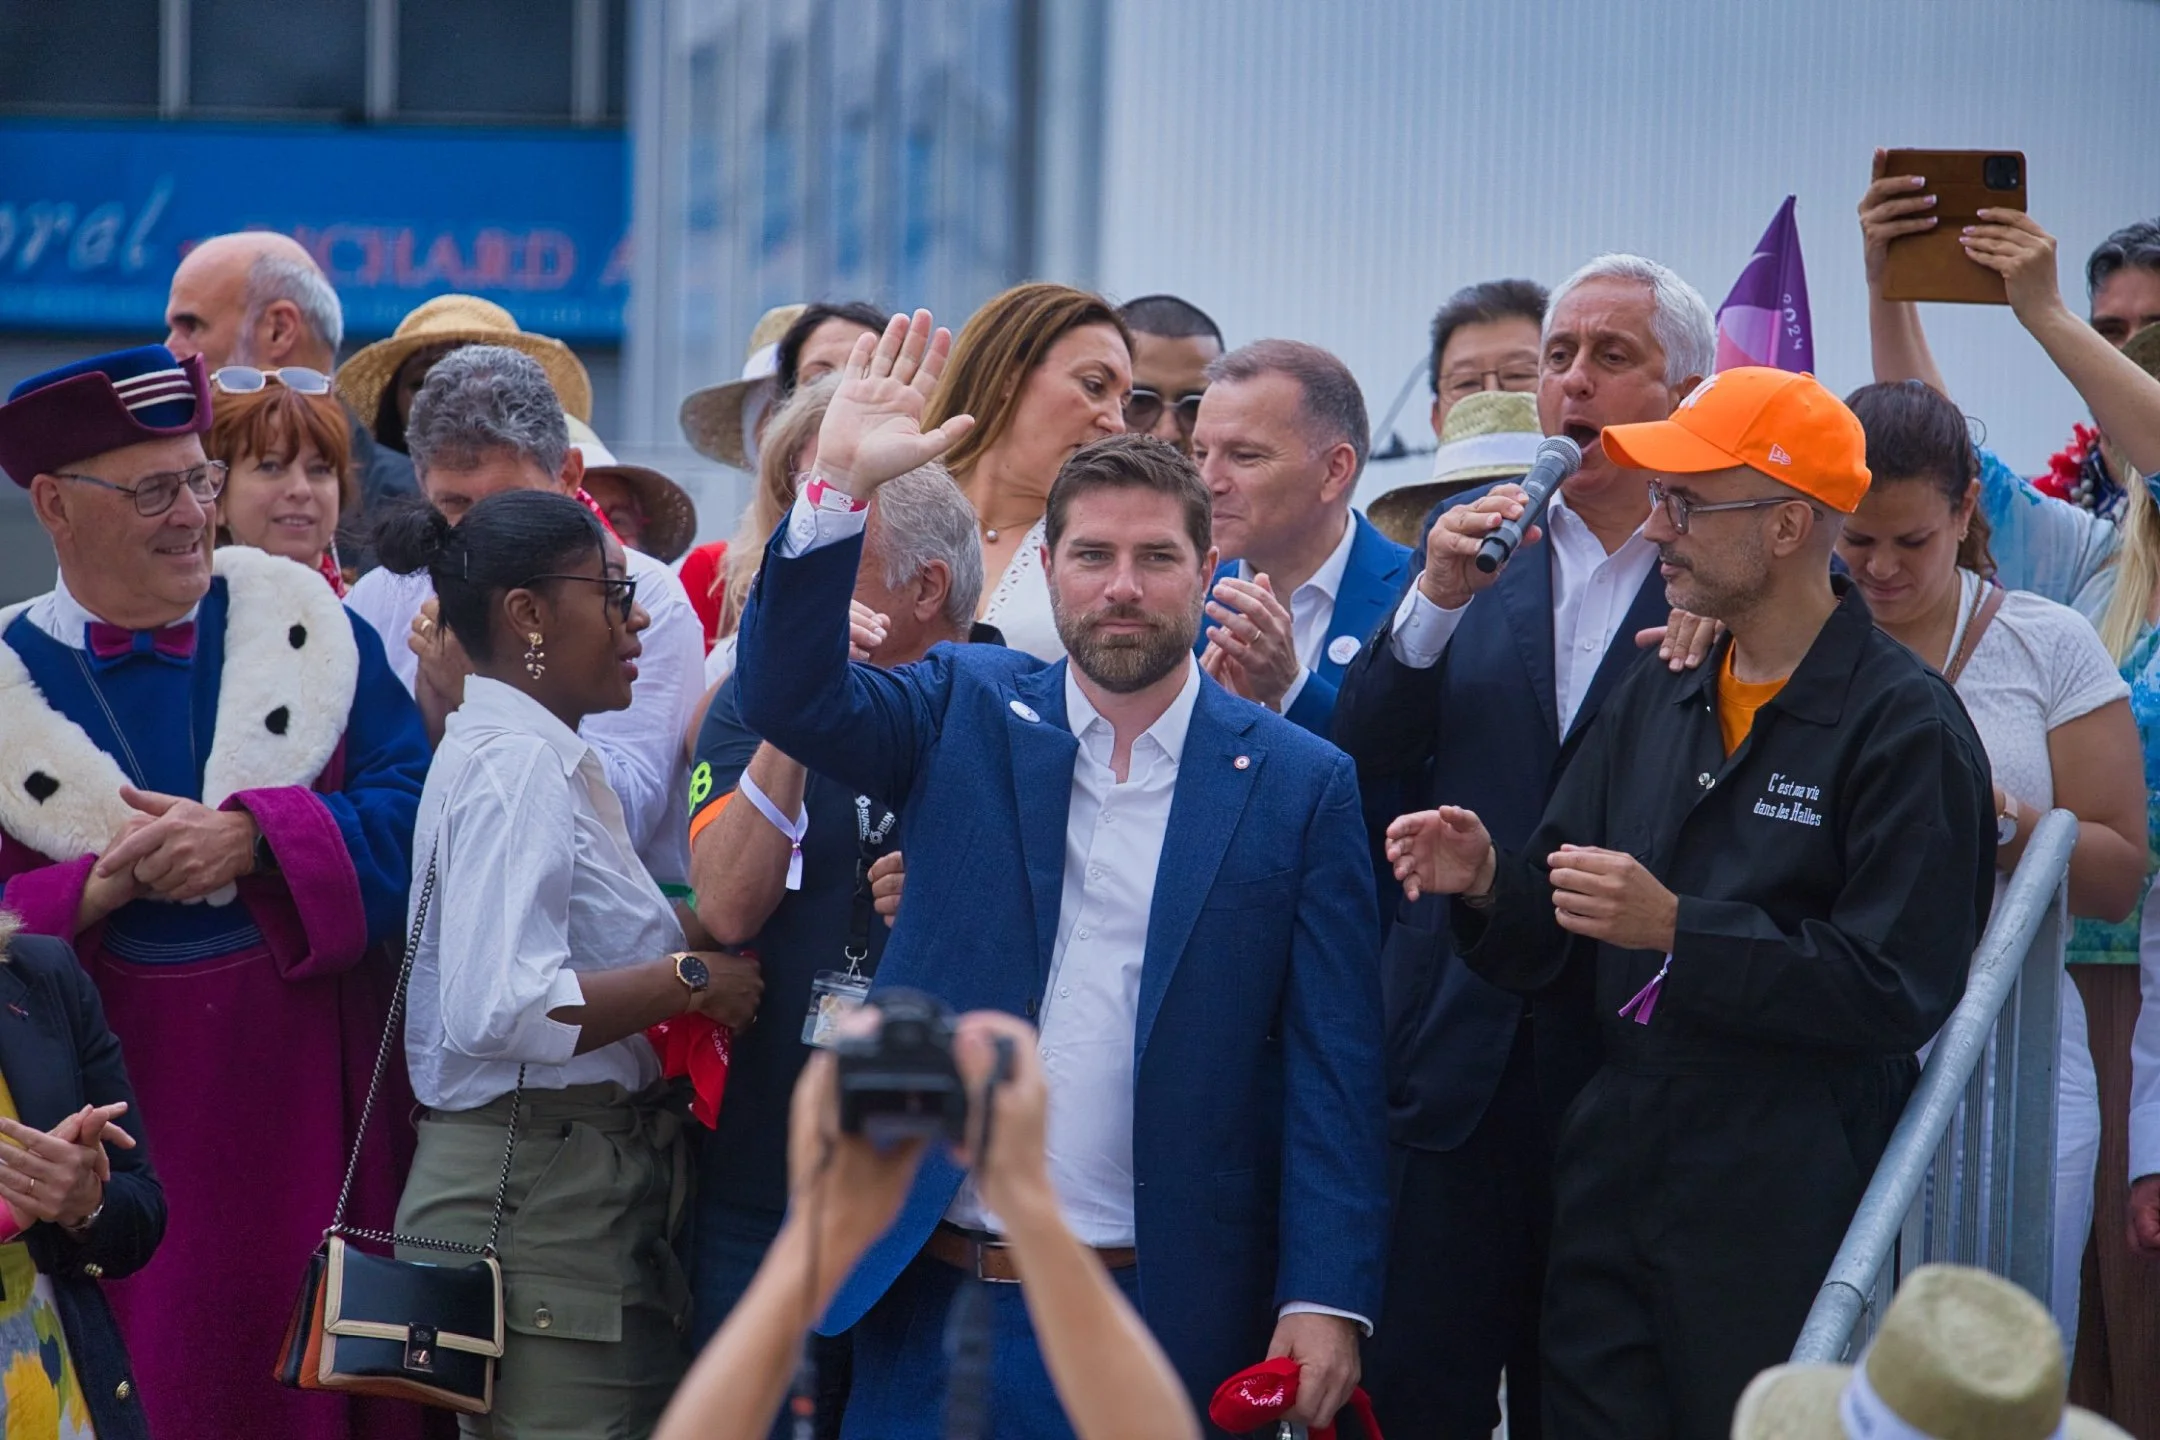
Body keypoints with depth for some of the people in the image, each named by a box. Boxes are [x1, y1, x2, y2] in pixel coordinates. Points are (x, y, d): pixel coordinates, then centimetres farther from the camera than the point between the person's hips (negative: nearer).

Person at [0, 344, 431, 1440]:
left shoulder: (298, 620, 5)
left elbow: (418, 805, -2)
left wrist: (253, 837, -15)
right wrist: (99, 889, -16)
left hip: (314, 1102, 1)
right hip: (126, 1132, -1)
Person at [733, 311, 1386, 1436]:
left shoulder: (1299, 784, 2)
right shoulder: (966, 715, 8)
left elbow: (1331, 1065, -1)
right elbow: (788, 692, -8)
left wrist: (1327, 1299, -9)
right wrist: (841, 487, -20)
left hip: (1165, 1324, -1)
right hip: (936, 1304, 2)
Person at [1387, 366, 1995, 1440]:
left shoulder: (1904, 727, -9)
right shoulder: (1654, 703, 13)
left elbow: (1898, 989, -17)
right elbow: (1545, 948, 15)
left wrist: (1678, 929, -21)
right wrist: (1486, 884, -6)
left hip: (1786, 1215, -6)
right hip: (1613, 1182, 6)